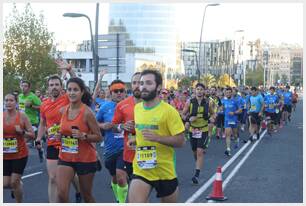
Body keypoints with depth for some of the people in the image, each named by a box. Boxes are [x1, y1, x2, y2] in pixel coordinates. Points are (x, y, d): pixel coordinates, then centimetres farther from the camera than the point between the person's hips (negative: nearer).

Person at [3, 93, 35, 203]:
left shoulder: (22, 116, -6)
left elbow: (32, 135, -3)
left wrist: (22, 132, -19)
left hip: (20, 155, -3)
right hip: (5, 156, 3)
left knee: (14, 182, -3)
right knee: (5, 184, 2)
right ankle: (18, 185, 37)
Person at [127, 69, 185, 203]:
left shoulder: (169, 111, -12)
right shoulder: (137, 108, 6)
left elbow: (180, 141, -14)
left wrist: (157, 138, -27)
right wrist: (135, 140, 5)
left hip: (164, 171, -3)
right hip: (141, 170, 3)